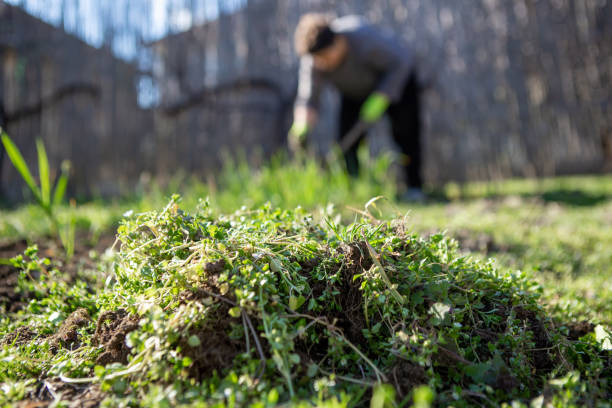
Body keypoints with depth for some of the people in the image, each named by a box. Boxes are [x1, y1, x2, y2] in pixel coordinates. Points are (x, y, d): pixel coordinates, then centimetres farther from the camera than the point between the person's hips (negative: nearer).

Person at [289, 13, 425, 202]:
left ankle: (414, 187, -5)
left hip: (396, 79, -3)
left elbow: (400, 62, -28)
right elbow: (307, 98, -30)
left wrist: (380, 99, -36)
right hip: (355, 92, 4)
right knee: (347, 137, -10)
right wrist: (301, 127, -51)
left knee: (404, 131, -14)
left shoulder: (364, 39, -40)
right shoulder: (312, 62, -29)